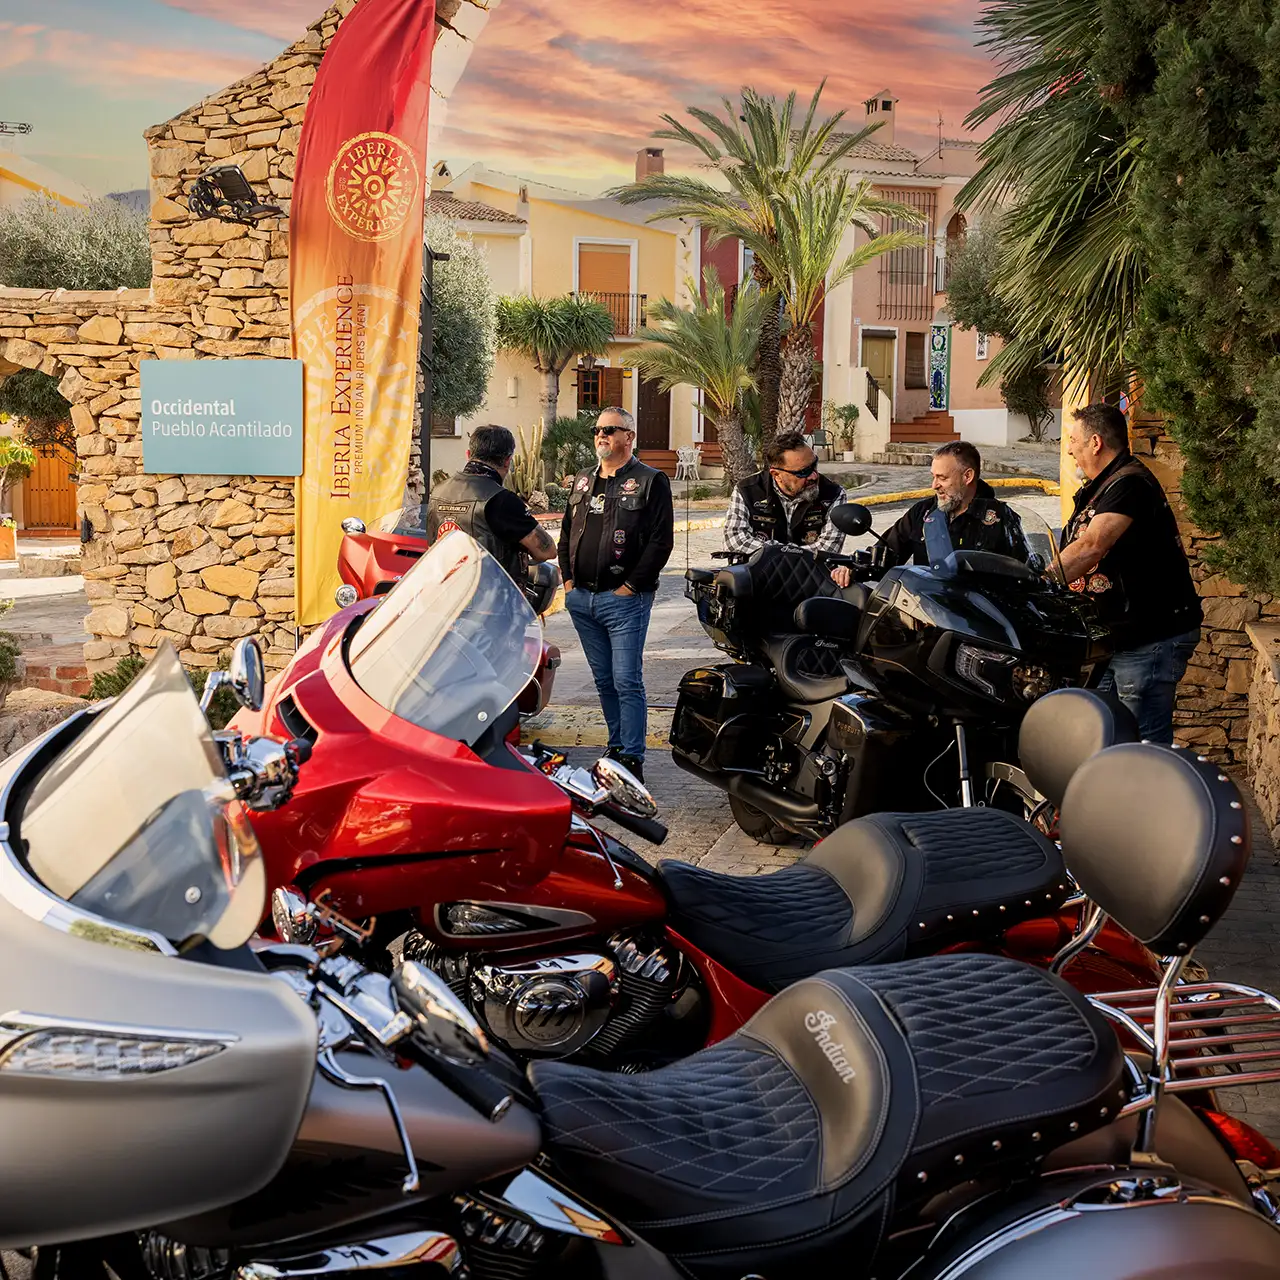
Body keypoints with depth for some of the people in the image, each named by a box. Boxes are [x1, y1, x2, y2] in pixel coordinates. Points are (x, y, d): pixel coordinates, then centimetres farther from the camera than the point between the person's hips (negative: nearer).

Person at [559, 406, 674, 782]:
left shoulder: (651, 482, -3)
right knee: (604, 681, 13)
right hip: (581, 598, 7)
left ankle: (632, 758, -4)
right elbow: (566, 532, 23)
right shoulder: (582, 482, 17)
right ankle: (617, 748, 23)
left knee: (627, 681, -8)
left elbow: (661, 541, -10)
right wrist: (568, 579, 10)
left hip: (624, 599, -6)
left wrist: (631, 586, -13)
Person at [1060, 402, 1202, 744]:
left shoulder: (1129, 483, -16)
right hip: (1115, 636, 11)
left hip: (1152, 636, -10)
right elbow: (1075, 551, 15)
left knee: (1143, 746, -9)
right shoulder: (1099, 488, 18)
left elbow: (1090, 548, -29)